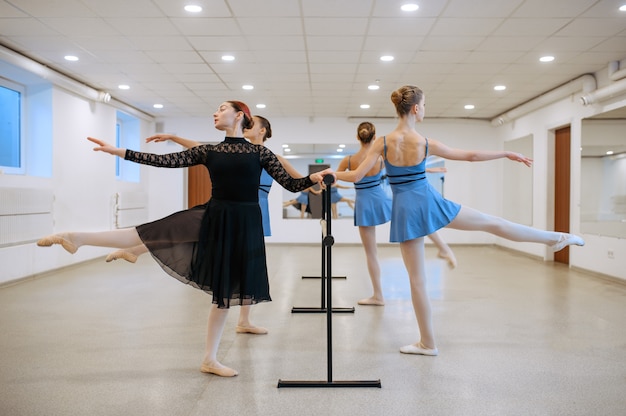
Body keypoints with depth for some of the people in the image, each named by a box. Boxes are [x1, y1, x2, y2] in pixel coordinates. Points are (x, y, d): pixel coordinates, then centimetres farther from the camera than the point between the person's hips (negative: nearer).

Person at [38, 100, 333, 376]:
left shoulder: (259, 152, 2)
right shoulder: (208, 151, 7)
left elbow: (290, 184, -1)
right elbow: (165, 161, 0)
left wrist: (314, 177, -20)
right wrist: (118, 151, -4)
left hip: (244, 225, -1)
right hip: (214, 219, 1)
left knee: (226, 290, 7)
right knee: (150, 234, -7)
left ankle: (209, 360, 19)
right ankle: (78, 237, 6)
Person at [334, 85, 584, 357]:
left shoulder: (382, 143, -9)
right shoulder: (426, 143, -7)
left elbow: (357, 176, -11)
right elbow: (471, 156, 1)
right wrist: (507, 154, 13)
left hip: (405, 211, 1)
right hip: (429, 203, 0)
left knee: (416, 277, 7)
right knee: (491, 223, 15)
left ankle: (428, 343, 15)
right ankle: (557, 237, 31)